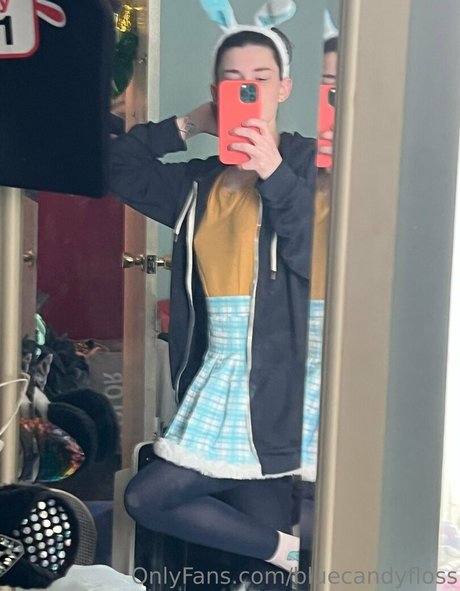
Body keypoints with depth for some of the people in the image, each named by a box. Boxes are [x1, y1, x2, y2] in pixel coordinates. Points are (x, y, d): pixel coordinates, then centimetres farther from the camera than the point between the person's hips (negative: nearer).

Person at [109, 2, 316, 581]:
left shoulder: (307, 162, -2)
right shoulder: (202, 181, 12)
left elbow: (321, 260, -14)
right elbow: (114, 166, 13)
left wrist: (275, 173, -21)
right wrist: (187, 126, 6)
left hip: (274, 379, -5)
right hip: (215, 375, 5)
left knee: (147, 497, -5)